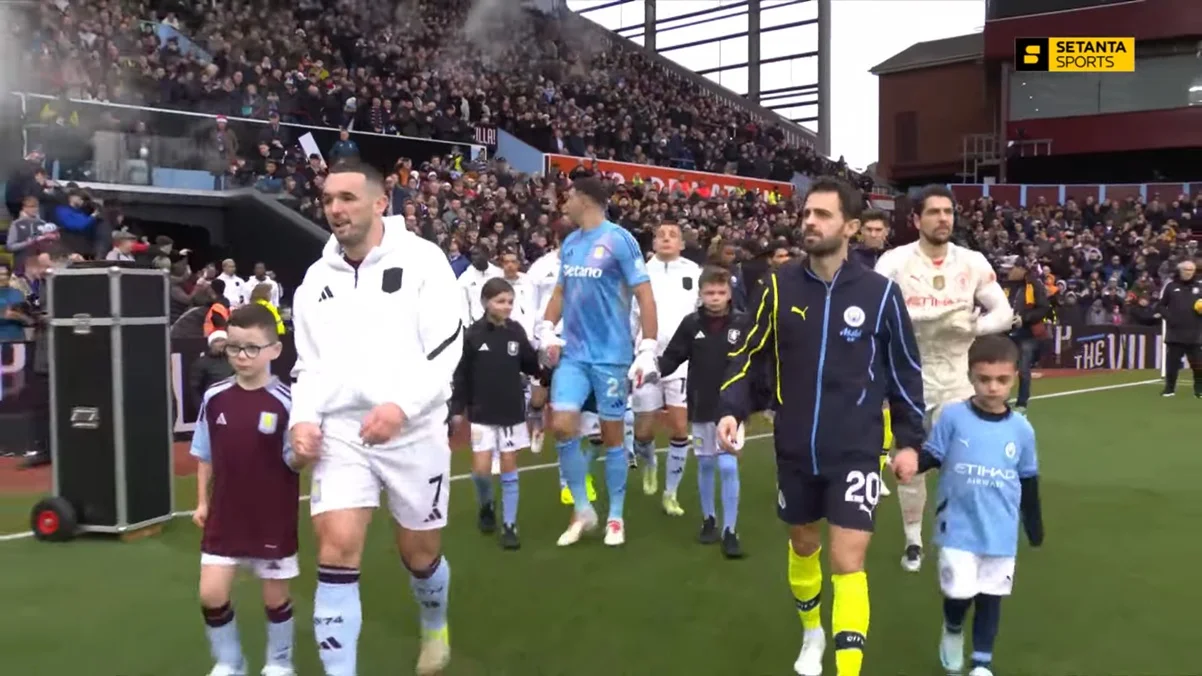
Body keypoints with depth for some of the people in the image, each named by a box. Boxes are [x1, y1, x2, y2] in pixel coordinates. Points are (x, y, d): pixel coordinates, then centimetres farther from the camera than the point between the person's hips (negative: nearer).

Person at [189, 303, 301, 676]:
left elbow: (293, 461, -11)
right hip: (225, 515, 3)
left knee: (275, 595, 11)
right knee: (211, 594, 4)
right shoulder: (215, 397, -4)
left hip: (273, 519, -3)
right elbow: (204, 454, 9)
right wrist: (202, 501, 9)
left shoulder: (285, 401, -16)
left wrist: (303, 454, -33)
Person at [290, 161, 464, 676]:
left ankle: (435, 626, 45)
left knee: (420, 553, 12)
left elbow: (445, 349, -12)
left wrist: (401, 406, -25)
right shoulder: (317, 278, 9)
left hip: (413, 431, -3)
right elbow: (309, 362, 15)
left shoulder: (421, 259, -6)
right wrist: (303, 416, -2)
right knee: (337, 550, -10)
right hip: (340, 431, 3)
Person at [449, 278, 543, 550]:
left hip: (512, 413, 2)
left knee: (509, 467, 6)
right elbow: (461, 376, -6)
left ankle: (509, 525, 14)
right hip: (482, 414, -2)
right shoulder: (472, 335, -8)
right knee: (481, 469, -3)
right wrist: (456, 409, -6)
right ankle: (486, 506, 29)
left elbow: (531, 365, 7)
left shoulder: (516, 331, -1)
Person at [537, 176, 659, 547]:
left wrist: (648, 349, -15)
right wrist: (546, 331, 6)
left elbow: (645, 296, -10)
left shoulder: (619, 240, -9)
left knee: (612, 434, 4)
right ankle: (582, 510, 13)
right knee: (562, 426, -5)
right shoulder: (569, 243, 9)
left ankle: (615, 517, 20)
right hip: (573, 354, 5)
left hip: (611, 355, -5)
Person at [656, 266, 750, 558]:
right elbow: (672, 357, -3)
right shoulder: (691, 323, -3)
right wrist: (654, 367, -21)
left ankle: (729, 530, 4)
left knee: (728, 466, -6)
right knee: (705, 464, 14)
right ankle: (709, 520, 31)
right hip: (701, 408, 2)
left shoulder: (744, 323, -6)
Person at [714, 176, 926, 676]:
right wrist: (732, 409, -12)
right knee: (803, 544, 21)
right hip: (795, 450, 3)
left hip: (855, 451, -3)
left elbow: (904, 370, 3)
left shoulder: (879, 292, -7)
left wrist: (910, 439, 5)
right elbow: (751, 353, 3)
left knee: (847, 563, -7)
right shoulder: (779, 285, -4)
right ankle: (812, 632, 48)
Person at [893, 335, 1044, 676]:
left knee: (990, 596, 12)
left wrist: (1035, 524, 16)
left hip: (1001, 531, 2)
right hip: (958, 527, -2)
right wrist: (911, 461, -26)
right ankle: (952, 632, 31)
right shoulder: (953, 416, -10)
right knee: (959, 592, -3)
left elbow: (1029, 480, 9)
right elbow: (932, 456, -3)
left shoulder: (1021, 429, -2)